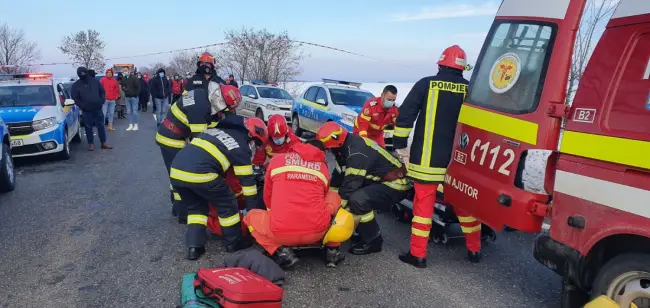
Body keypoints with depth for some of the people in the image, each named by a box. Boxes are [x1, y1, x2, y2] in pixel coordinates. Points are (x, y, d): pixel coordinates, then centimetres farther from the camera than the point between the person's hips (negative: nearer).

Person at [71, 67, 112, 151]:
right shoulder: (76, 85, -1)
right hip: (86, 110, -1)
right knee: (88, 127, 4)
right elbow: (75, 98, -1)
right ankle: (91, 144, 13)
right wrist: (83, 105, -10)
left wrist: (102, 101, -2)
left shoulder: (95, 81, 5)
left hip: (98, 109, 2)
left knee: (101, 126, 6)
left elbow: (102, 92, 12)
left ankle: (103, 143, 14)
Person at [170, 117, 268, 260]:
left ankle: (194, 246, 19)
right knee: (227, 203, 14)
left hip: (176, 171, 7)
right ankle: (235, 242, 25)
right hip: (199, 174, -7)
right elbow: (247, 180, 9)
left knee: (196, 207, 26)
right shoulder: (241, 147, 7)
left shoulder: (218, 129, 27)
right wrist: (252, 209, 18)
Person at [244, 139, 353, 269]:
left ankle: (282, 251, 8)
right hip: (318, 231, 2)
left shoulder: (277, 159, 15)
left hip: (280, 233, -1)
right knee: (333, 197, 31)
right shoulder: (323, 167, 18)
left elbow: (267, 198, 25)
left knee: (251, 216, 31)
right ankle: (332, 249, 23)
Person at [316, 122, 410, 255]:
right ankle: (363, 230, 14)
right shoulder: (347, 146, 1)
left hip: (396, 184, -10)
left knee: (357, 199, -30)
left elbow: (350, 185, -26)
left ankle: (373, 240, -10)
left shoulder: (357, 153, -29)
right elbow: (338, 176, 11)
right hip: (379, 180, 10)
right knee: (346, 193, 6)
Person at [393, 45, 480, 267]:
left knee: (423, 203, 5)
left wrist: (400, 145, 1)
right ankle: (474, 250, 29)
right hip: (460, 159, 3)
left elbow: (405, 115, -6)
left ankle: (418, 254, 10)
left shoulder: (426, 84, -4)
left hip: (427, 158, -2)